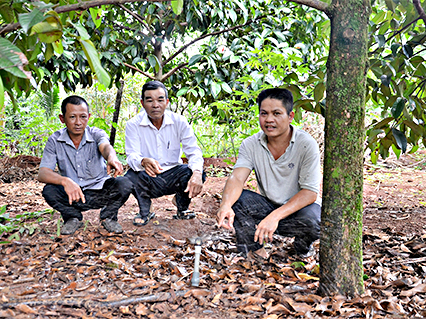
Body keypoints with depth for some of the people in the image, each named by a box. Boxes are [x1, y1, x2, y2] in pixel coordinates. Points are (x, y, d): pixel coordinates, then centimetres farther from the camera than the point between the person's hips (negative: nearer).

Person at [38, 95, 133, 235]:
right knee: (49, 190, -29)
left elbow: (105, 146, -35)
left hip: (99, 192, -1)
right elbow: (42, 174, -19)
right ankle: (73, 218, 2)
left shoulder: (96, 134, -11)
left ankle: (108, 217, 1)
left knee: (124, 184, -29)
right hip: (71, 194, 1)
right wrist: (65, 181, -42)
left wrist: (112, 158, -62)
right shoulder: (54, 141, -10)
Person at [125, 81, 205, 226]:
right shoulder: (133, 125, -10)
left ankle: (182, 206, 8)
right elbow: (132, 155, -19)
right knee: (131, 177, -34)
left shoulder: (179, 122, -7)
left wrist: (197, 173, -37)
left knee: (197, 174, -28)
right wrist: (143, 161, -46)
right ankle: (145, 212, 1)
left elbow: (193, 150, -13)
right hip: (148, 178, -1)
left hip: (173, 175, 2)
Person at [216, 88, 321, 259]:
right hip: (268, 206, 2)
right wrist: (225, 205, -45)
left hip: (300, 207, -2)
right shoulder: (251, 144, -8)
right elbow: (237, 177, -22)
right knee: (235, 198, -23)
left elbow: (310, 192, -22)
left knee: (312, 219, -35)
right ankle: (254, 248, -7)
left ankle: (303, 246, 1)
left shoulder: (306, 144, -18)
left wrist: (275, 216, -36)